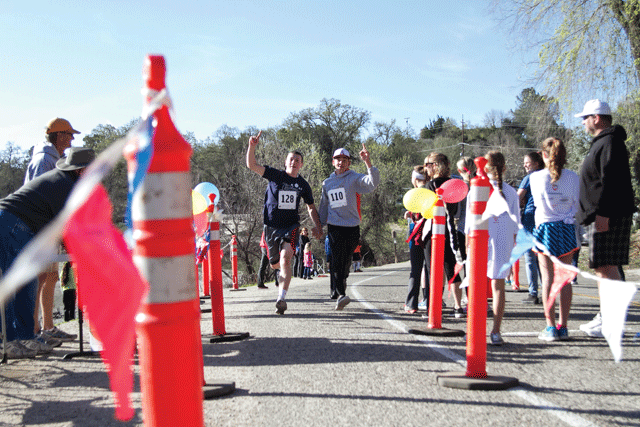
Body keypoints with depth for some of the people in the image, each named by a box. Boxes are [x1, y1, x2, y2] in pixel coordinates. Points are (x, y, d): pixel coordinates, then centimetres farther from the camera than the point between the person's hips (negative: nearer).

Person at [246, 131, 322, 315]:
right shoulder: (275, 175, -1)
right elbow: (251, 165, -10)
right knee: (275, 264, 10)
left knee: (286, 258, -23)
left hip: (291, 226, 0)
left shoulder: (303, 184, 7)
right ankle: (285, 272, 49)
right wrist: (252, 146, -26)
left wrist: (317, 226, 6)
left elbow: (311, 207, 19)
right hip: (272, 226, 0)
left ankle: (281, 297, -28)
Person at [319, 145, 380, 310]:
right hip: (334, 227, 1)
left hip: (352, 227, -1)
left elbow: (372, 182, -20)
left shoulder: (354, 178, 0)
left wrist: (368, 162, -32)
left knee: (346, 262, 8)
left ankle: (339, 287, 31)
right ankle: (340, 295, -19)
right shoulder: (327, 183, 14)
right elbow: (324, 205, 24)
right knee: (337, 260, -14)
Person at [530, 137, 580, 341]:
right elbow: (577, 203, 6)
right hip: (567, 227, 2)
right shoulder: (572, 177, 0)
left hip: (545, 227, -2)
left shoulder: (536, 177, -3)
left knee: (548, 279, 0)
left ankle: (551, 327, -2)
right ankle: (563, 326, 10)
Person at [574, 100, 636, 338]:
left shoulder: (610, 142, -12)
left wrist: (602, 213, -26)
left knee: (606, 267, -11)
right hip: (602, 217, 11)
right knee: (603, 267, 13)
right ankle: (607, 317, 20)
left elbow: (610, 180, -22)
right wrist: (588, 211, 26)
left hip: (607, 217, -11)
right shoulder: (602, 142, 22)